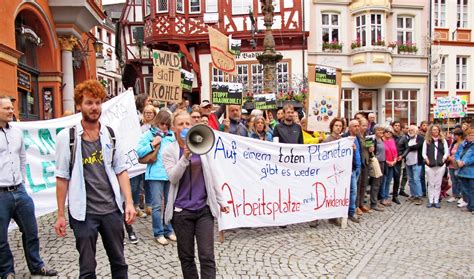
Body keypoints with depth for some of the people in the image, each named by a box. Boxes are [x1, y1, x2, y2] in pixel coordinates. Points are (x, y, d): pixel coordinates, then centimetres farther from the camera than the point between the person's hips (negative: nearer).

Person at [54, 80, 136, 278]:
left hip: (112, 209, 2)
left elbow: (121, 171, 4)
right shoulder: (66, 137, -4)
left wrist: (129, 202, -4)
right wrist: (61, 214, -2)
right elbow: (62, 178, -2)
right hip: (83, 212, -2)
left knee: (119, 262, 16)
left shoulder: (111, 135, 3)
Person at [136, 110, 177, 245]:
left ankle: (168, 230, 25)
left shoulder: (172, 135, 11)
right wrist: (152, 144, -13)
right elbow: (139, 152, -6)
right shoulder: (149, 134, 0)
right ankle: (158, 233, 11)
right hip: (156, 174, -4)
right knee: (157, 205, -1)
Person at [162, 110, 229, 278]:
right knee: (186, 256, 10)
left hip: (205, 208, 1)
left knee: (207, 256, -2)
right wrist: (185, 156, -24)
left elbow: (211, 176, 11)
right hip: (182, 210, -1)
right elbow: (173, 178, -14)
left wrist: (221, 200, 11)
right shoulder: (169, 151, 0)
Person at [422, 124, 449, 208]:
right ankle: (430, 201, 11)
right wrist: (426, 159, -10)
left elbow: (446, 152, 7)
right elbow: (424, 153, 4)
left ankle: (436, 201, 10)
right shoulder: (427, 141, 6)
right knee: (431, 184, 5)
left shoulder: (443, 140, 8)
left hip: (440, 165, 1)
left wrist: (443, 159, -7)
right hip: (429, 165, -1)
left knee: (438, 184, 4)